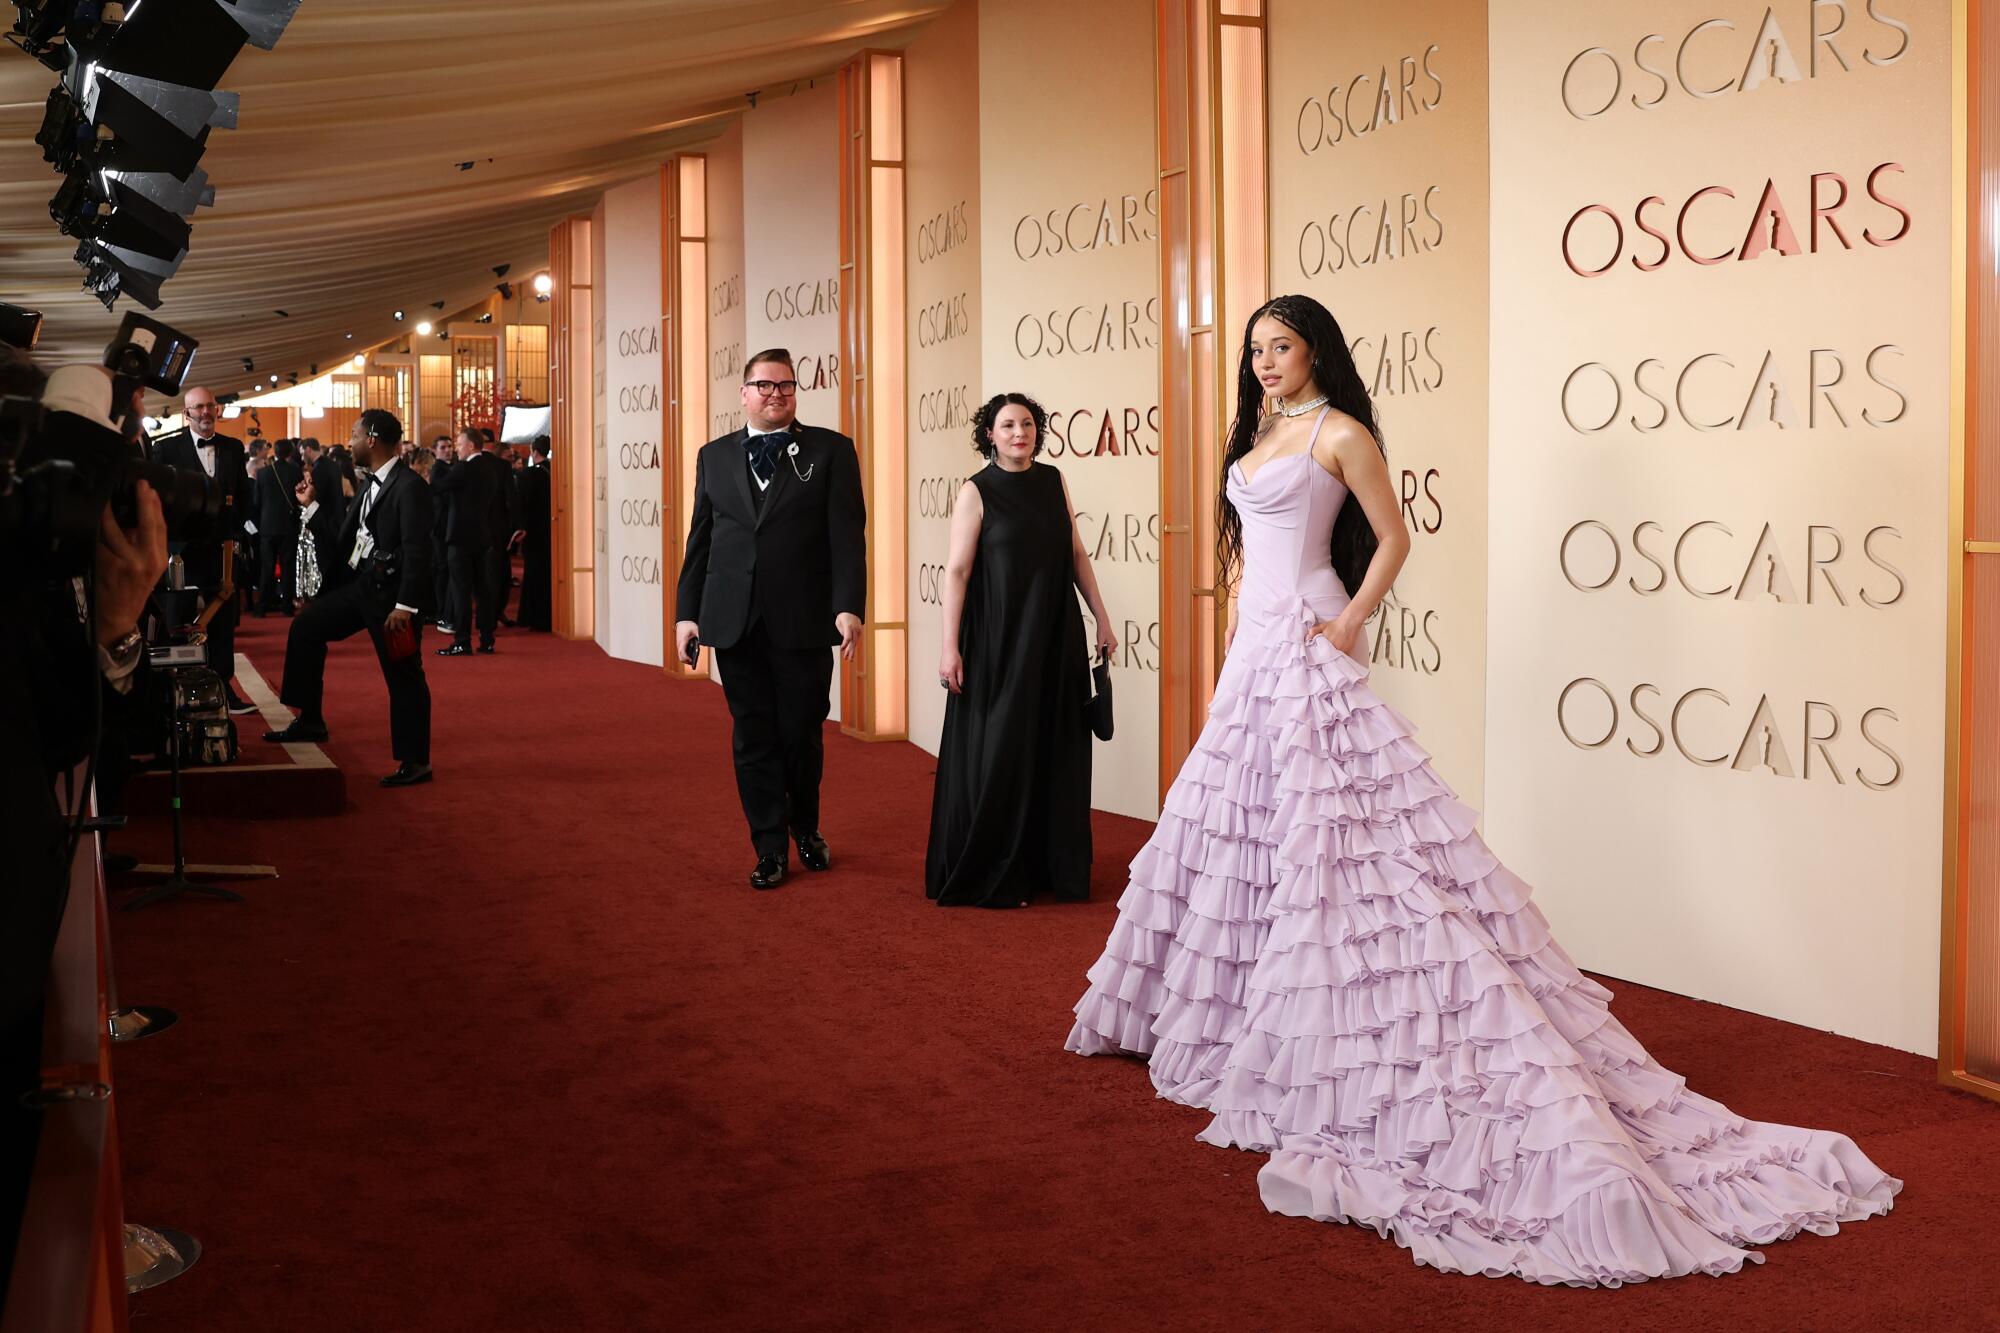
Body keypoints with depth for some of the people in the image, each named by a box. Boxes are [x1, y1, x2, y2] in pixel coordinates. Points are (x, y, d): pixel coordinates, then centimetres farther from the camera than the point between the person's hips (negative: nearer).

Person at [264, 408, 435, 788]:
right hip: (360, 585, 10)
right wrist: (311, 506, 13)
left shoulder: (409, 486, -16)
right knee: (306, 624, 14)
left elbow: (418, 551, -22)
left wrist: (405, 605, -25)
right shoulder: (371, 486, 14)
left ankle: (415, 762, 6)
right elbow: (342, 543, 15)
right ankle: (310, 720, 22)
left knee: (404, 677, -3)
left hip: (390, 592, -10)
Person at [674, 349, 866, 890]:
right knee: (754, 737, 6)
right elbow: (700, 538, 11)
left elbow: (848, 536, -5)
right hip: (736, 622, 2)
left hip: (804, 622, -2)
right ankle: (769, 849, 14)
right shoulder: (714, 456, 11)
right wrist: (687, 612, 5)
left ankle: (806, 829, 31)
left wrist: (849, 606, -14)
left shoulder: (830, 451, 2)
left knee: (802, 733, 7)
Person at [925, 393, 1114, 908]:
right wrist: (950, 646, -15)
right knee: (998, 751, 1)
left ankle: (1051, 866, 21)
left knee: (1055, 751, 9)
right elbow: (957, 571, -10)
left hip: (1055, 637, 5)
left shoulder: (1053, 481, 7)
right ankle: (990, 875, 12)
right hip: (999, 639, -5)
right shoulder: (976, 491, -6)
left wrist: (1101, 618, 9)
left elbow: (1076, 554, 11)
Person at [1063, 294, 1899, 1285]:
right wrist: (1235, 625, 15)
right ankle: (1223, 1012, 24)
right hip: (1254, 647, 9)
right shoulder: (1259, 433, 17)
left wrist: (1349, 624, -10)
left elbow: (1392, 537, -4)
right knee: (1241, 815, 13)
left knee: (1317, 823, -10)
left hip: (1307, 652, -9)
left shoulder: (1339, 433, -7)